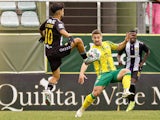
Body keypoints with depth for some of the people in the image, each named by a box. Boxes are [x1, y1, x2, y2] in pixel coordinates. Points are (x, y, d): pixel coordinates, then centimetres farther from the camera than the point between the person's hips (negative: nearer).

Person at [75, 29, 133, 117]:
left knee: (126, 71, -26)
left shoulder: (107, 44, 14)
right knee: (96, 92, -20)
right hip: (103, 74, -4)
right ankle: (82, 109, -3)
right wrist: (81, 74, -24)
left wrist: (125, 41, 10)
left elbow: (118, 47, 29)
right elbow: (85, 63, -8)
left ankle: (126, 91, -40)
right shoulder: (92, 50, -1)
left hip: (113, 72, 4)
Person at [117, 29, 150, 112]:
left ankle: (132, 102, -9)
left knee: (132, 83, -20)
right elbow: (119, 54, 8)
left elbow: (147, 52, 9)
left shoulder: (141, 45, -9)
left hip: (137, 68, -4)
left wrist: (142, 62, 2)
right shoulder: (125, 45, -2)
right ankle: (130, 103, 17)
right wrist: (119, 60, -14)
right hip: (128, 67, 4)